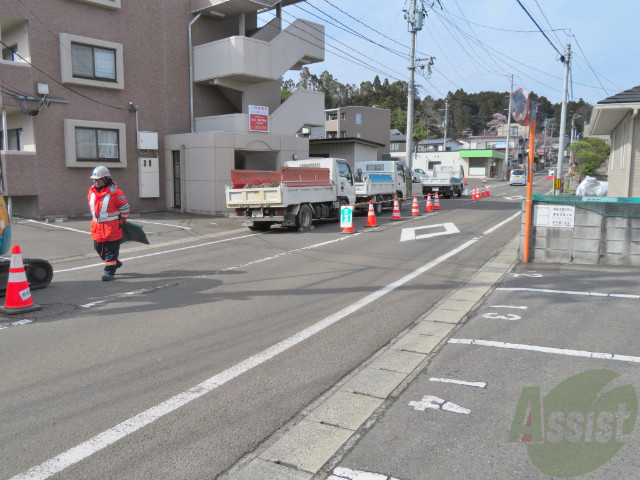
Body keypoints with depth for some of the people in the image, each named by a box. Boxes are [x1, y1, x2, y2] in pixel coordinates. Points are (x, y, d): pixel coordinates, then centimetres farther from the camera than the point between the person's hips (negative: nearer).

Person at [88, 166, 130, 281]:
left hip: (112, 227, -7)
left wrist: (120, 222, 3)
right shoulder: (91, 192, 7)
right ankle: (115, 263, 36)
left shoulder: (114, 192, -13)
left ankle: (109, 271, 9)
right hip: (97, 226, 7)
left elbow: (125, 208, -5)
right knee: (98, 248, 16)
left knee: (111, 250, 0)